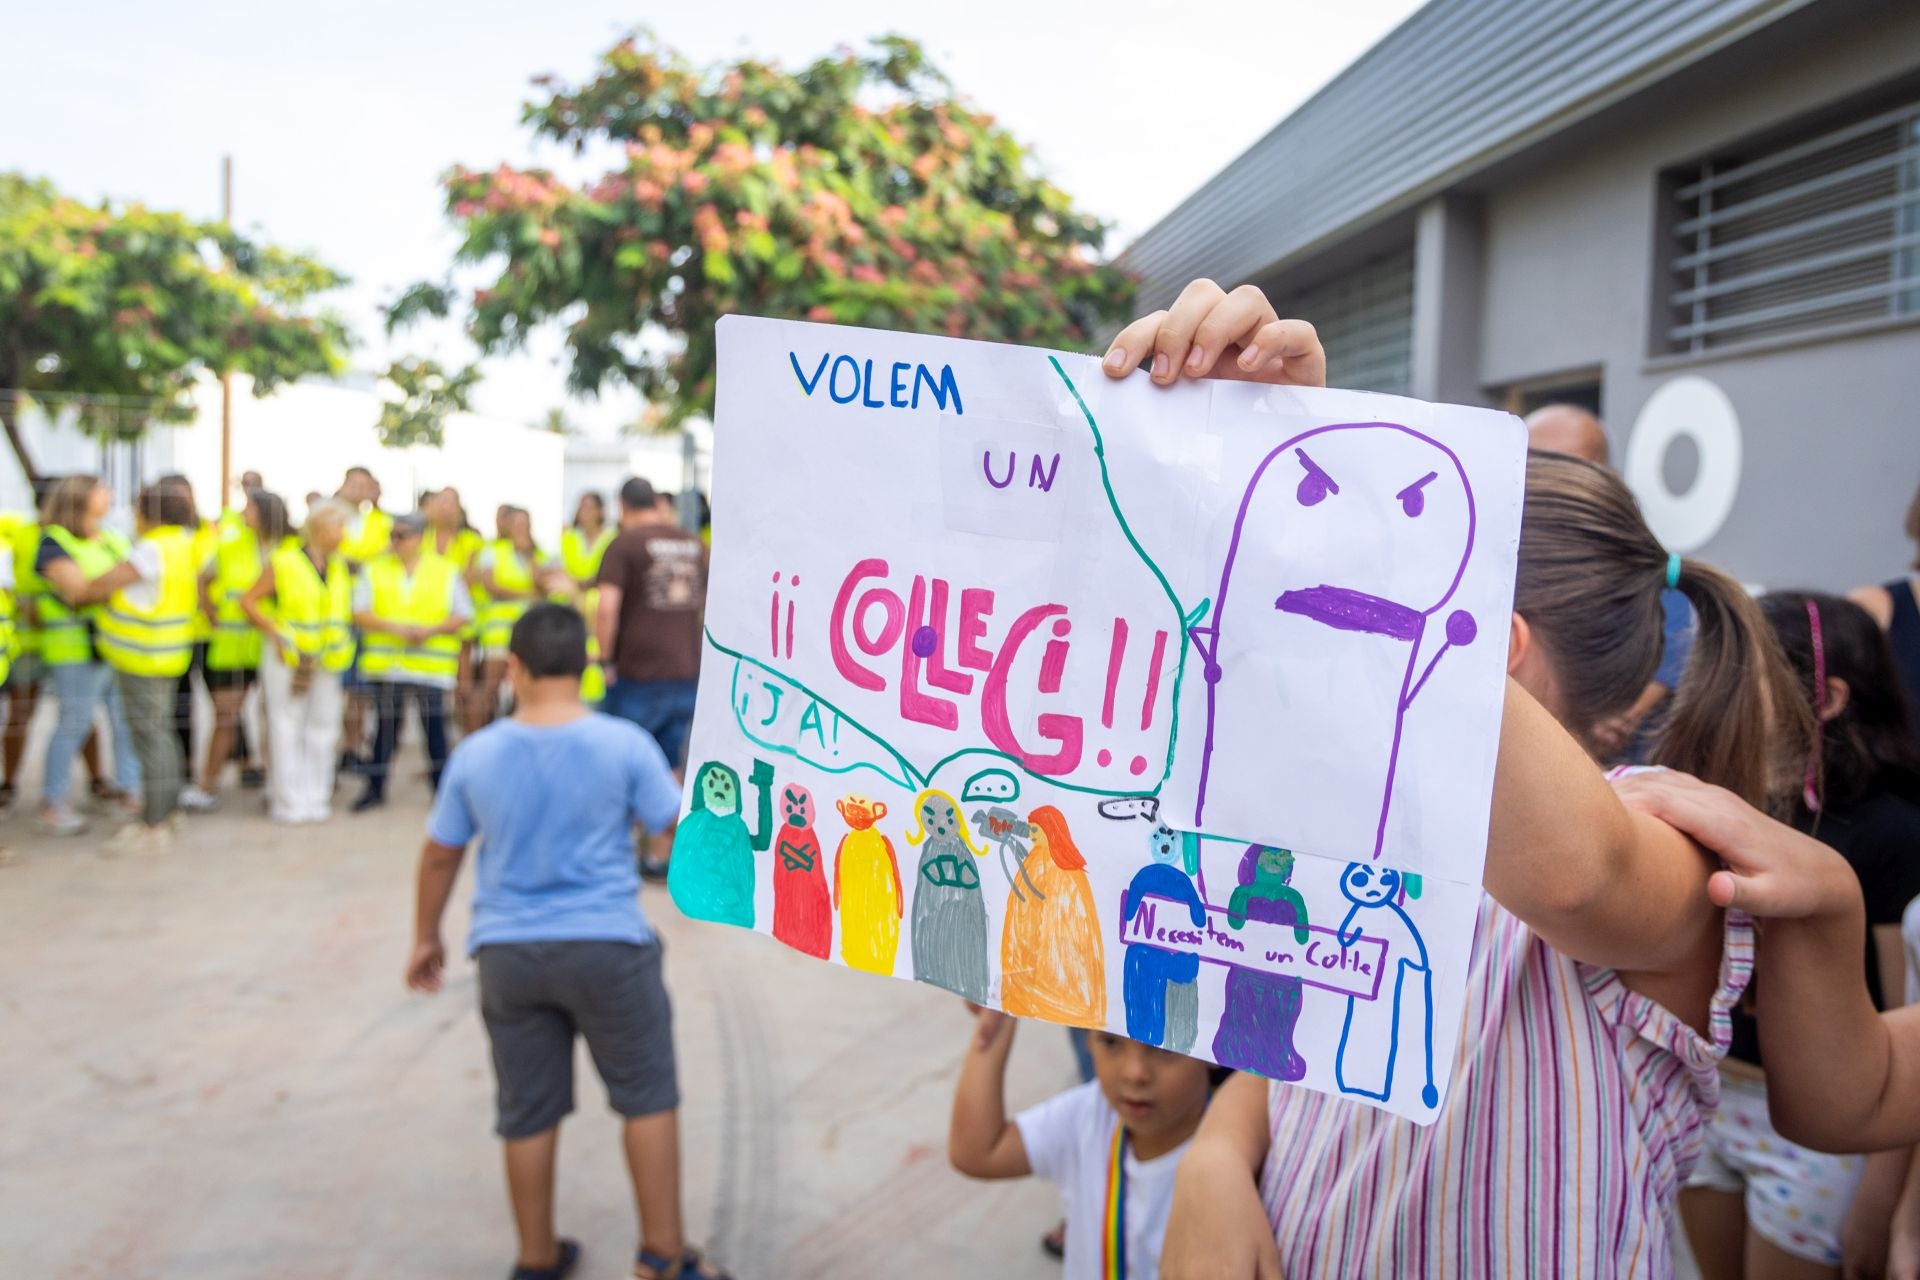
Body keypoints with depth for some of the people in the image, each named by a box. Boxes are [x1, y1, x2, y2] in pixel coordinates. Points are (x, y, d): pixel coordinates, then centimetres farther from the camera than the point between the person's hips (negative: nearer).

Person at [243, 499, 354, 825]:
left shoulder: (341, 566, 9)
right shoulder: (284, 563, -7)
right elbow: (248, 601, -4)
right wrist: (273, 633, -13)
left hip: (326, 660, 5)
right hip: (288, 658, -5)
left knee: (322, 726, 6)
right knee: (286, 727, 0)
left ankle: (316, 797, 15)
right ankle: (288, 800, 6)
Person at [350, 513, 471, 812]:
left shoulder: (445, 571, 5)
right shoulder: (374, 570, 8)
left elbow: (463, 615, 3)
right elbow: (359, 613, 2)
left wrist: (431, 630, -12)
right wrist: (393, 627, -13)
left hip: (432, 664, -1)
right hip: (387, 663, 1)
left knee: (434, 724, 0)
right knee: (386, 724, 6)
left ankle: (441, 785, 12)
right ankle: (375, 787, 18)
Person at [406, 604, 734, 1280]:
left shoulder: (474, 755, -3)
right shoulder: (624, 745, -12)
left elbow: (439, 855, 7)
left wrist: (426, 938, 21)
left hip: (507, 955, 3)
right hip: (605, 946, -3)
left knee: (528, 1114, 15)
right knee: (648, 1097, 12)